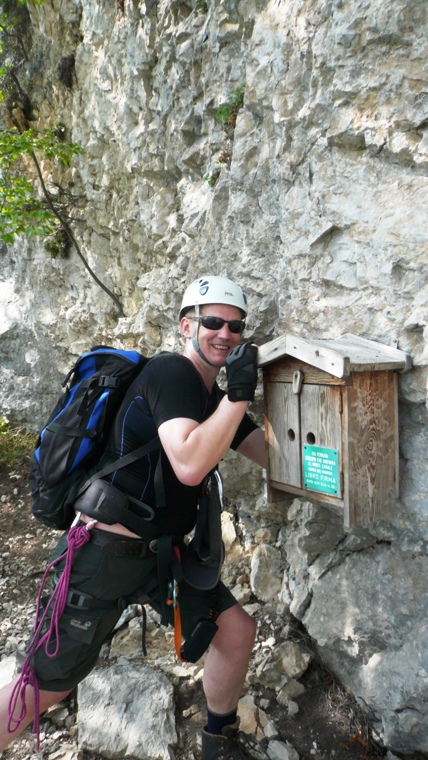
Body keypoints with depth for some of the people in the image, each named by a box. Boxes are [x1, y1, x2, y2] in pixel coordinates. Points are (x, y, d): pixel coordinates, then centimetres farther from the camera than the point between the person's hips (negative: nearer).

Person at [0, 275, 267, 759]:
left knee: (236, 629, 6)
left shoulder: (216, 397, 9)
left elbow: (273, 456, 7)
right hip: (105, 553, -8)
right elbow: (189, 465, -31)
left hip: (161, 550, 8)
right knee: (47, 688, 4)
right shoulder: (171, 372, -18)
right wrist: (239, 395, -29)